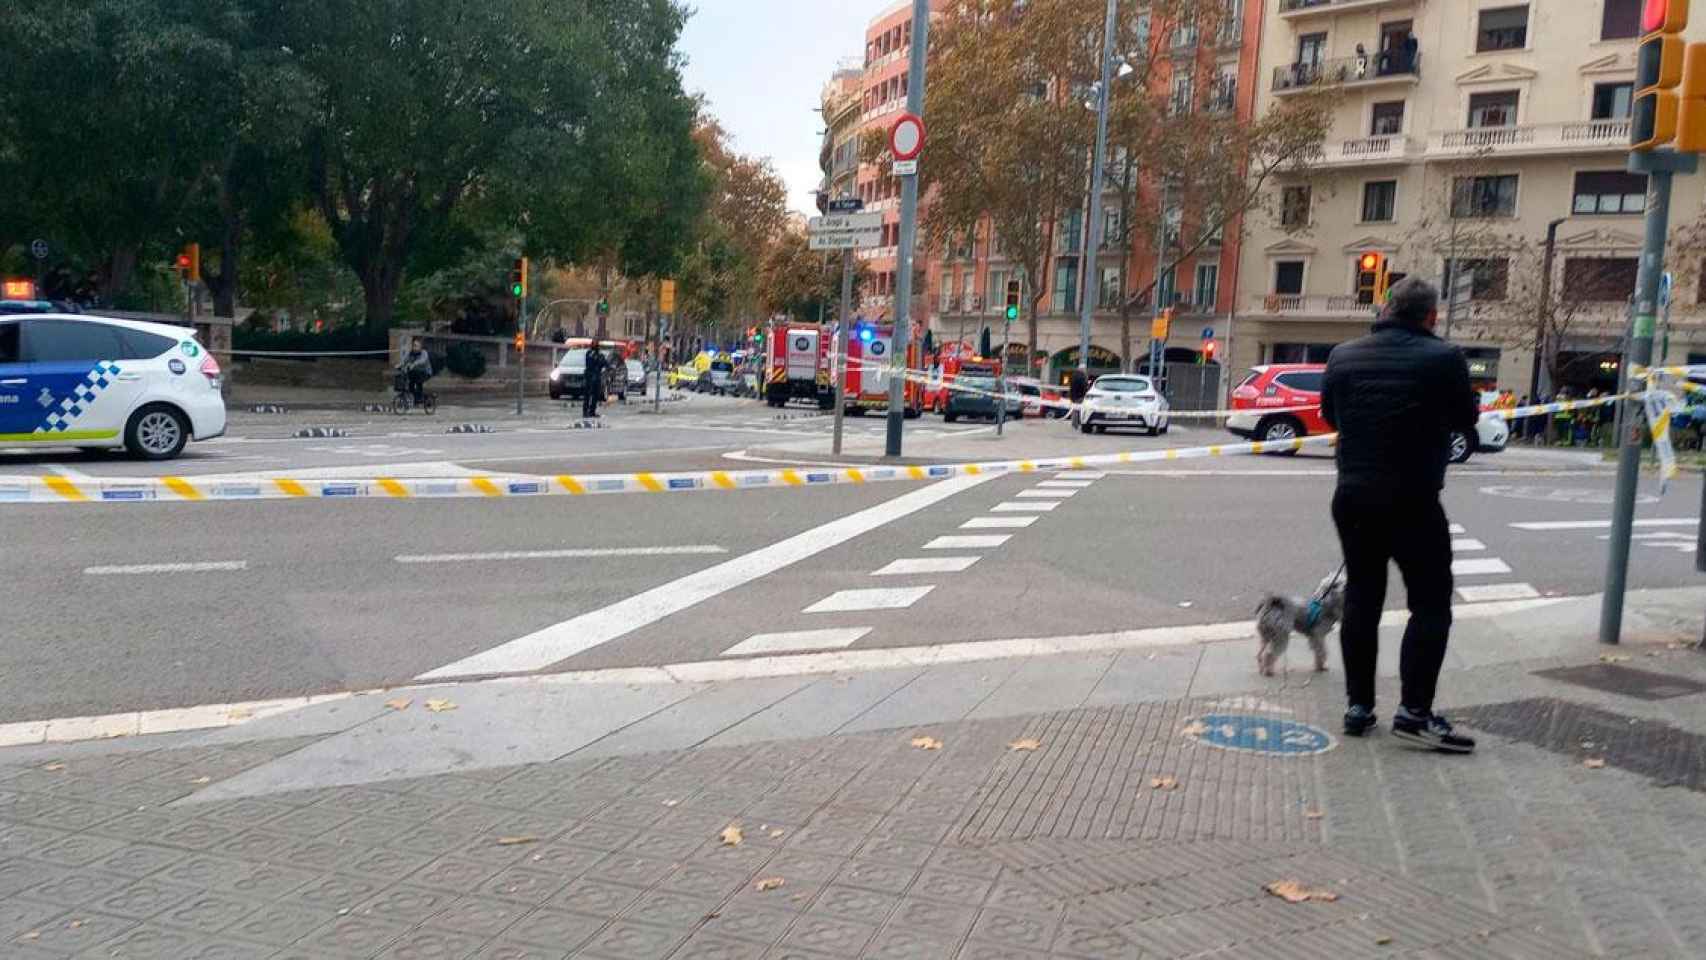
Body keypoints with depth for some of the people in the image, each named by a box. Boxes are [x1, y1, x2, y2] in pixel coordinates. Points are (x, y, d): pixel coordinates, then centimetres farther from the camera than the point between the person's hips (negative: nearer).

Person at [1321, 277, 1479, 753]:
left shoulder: (1343, 356, 2)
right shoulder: (1443, 358, -11)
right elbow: (1466, 418, 1)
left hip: (1353, 496, 5)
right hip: (1413, 501, -5)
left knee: (1361, 599, 13)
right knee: (1430, 604, 4)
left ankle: (1358, 705, 16)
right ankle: (1414, 711, 0)